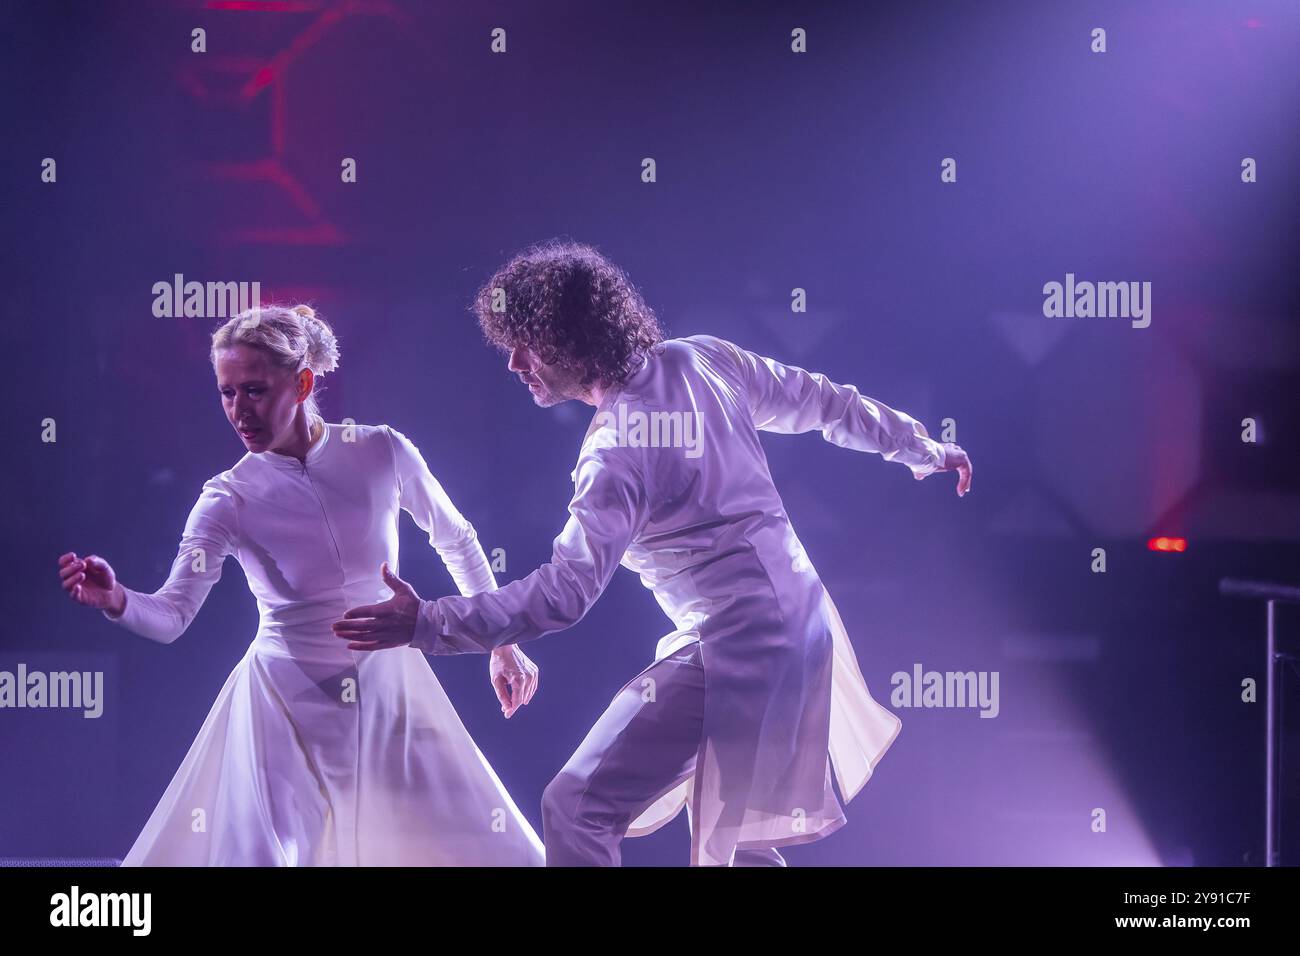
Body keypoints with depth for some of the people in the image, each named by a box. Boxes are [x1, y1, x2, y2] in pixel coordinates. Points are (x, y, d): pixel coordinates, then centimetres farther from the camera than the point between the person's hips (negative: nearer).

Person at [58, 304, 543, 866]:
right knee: (256, 853, -8)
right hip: (287, 701, -1)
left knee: (488, 848, 5)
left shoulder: (382, 453, -10)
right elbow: (172, 616, -21)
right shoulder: (230, 499, -13)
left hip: (388, 691, 2)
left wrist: (503, 644, 11)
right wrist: (114, 600, -43)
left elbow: (457, 541, 6)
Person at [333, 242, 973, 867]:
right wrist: (920, 449, 29)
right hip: (799, 619, 9)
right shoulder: (701, 359, 2)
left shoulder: (617, 452, -20)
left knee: (576, 808, -10)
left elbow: (564, 594, -25)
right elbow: (824, 401, 13)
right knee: (731, 841, 21)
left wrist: (426, 624, -26)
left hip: (731, 651, -9)